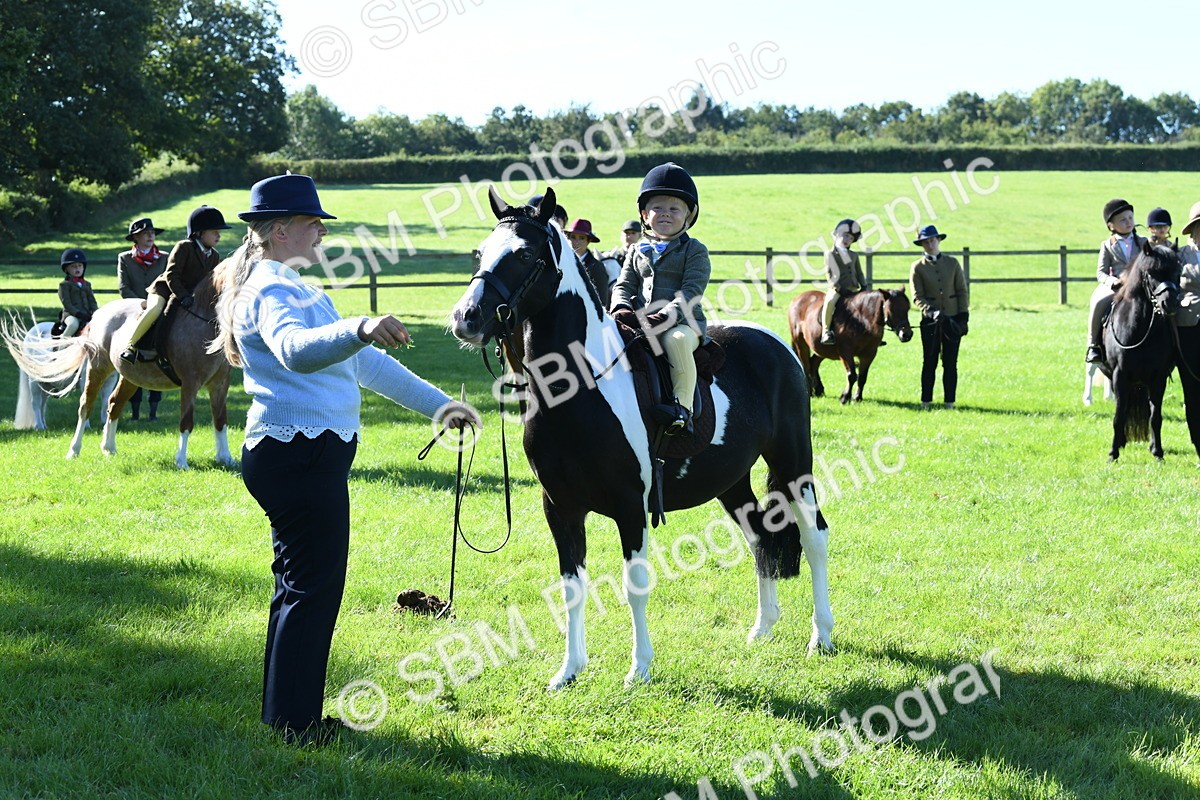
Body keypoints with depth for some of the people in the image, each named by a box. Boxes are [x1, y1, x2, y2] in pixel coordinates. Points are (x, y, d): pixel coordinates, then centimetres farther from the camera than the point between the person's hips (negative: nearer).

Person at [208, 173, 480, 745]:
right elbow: (294, 350, -37)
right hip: (298, 455, -11)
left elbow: (367, 364, 23)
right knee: (314, 586, -5)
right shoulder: (271, 290, -13)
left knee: (303, 586, 16)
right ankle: (295, 721, 2)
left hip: (306, 456, 11)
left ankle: (286, 714, 25)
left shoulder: (297, 290, 19)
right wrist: (359, 329, -54)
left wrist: (438, 405, 21)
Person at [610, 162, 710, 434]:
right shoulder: (637, 252, 18)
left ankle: (683, 404, -31)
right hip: (641, 322, 5)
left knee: (676, 339, -38)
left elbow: (691, 292, -9)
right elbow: (624, 285, 14)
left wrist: (666, 315, -23)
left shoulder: (694, 251, 2)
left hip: (683, 322, -5)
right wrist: (621, 308, -9)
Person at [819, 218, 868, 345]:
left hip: (854, 290, 6)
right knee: (830, 301, -36)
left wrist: (864, 287, 5)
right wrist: (837, 287, -16)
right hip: (837, 290, -6)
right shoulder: (830, 254, 5)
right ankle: (825, 331, -33)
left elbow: (859, 273, 20)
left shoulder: (854, 255, 21)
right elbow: (829, 273, -4)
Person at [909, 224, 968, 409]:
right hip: (930, 321, -1)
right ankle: (926, 401, 8)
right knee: (929, 362, 2)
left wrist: (963, 315, -4)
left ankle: (949, 400, 9)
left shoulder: (952, 263, 7)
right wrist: (931, 311, -20)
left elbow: (962, 291, 6)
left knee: (950, 363, 3)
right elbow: (917, 296, -4)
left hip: (953, 319, 1)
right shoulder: (918, 267, 2)